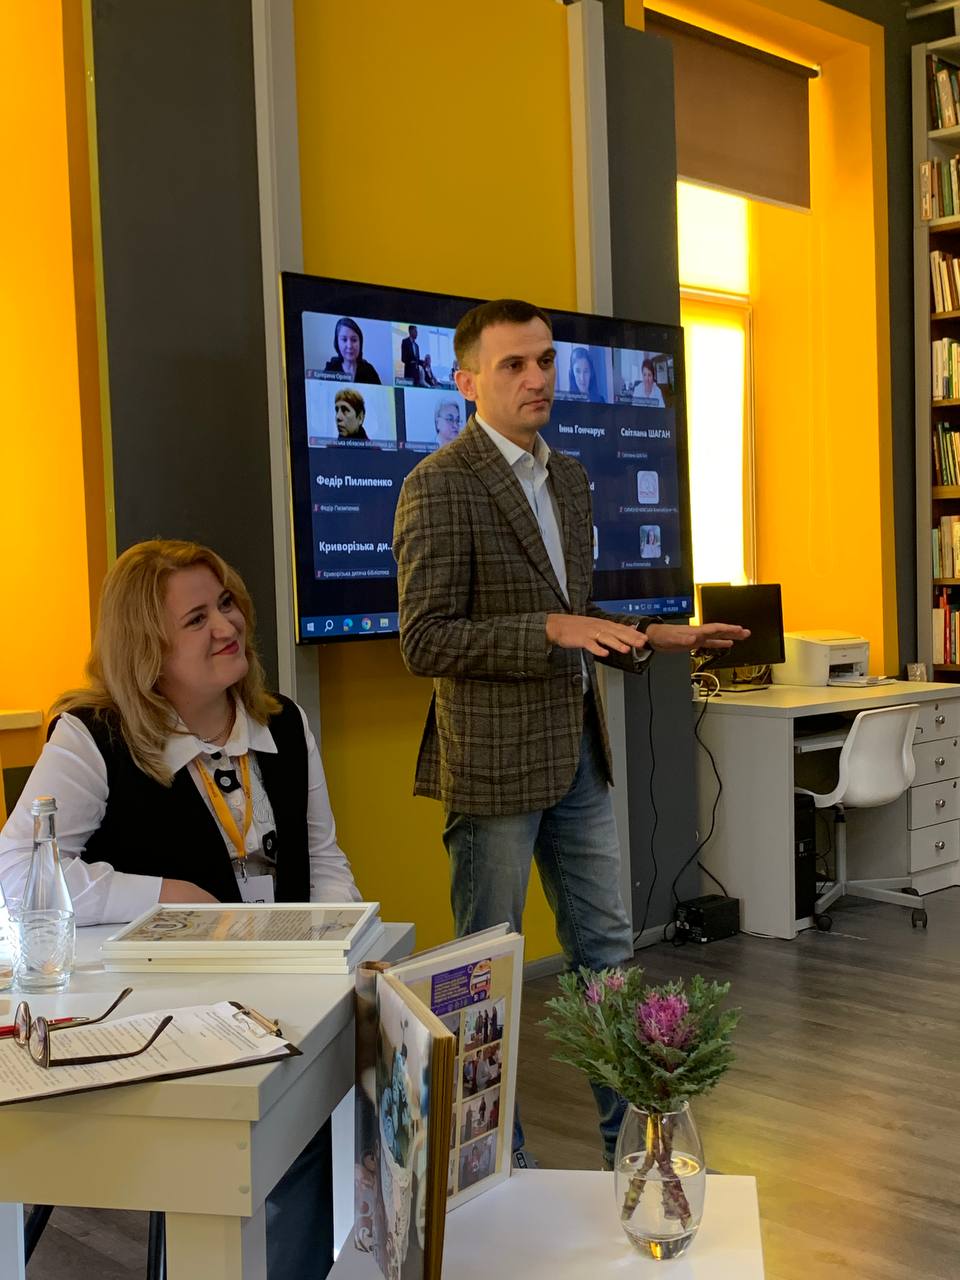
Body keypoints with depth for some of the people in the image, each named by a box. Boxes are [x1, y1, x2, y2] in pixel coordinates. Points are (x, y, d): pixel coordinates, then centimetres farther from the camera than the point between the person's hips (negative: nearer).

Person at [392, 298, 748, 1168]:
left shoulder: (569, 477, 13)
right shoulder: (440, 485, -13)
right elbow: (425, 642, -18)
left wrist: (651, 637, 5)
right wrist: (552, 628, -25)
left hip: (578, 753, 8)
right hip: (494, 762, -8)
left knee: (607, 951, 15)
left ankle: (631, 1136, 29)